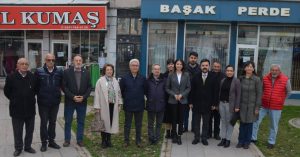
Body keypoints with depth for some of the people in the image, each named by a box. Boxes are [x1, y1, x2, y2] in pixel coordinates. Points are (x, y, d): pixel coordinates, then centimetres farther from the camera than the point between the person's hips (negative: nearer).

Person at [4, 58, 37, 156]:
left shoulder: (32, 77, -2)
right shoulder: (11, 77, -8)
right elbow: (7, 91, 2)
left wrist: (31, 98, 9)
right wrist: (14, 100, 4)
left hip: (30, 109, 2)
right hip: (17, 109, -2)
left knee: (30, 130, 13)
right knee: (17, 131, 9)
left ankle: (28, 146, 30)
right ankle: (18, 148, 26)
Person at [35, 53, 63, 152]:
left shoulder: (59, 72, -2)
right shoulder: (39, 72, -8)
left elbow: (62, 85, 5)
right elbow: (35, 86, -2)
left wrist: (58, 93, -2)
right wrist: (40, 95, -2)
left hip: (55, 102, 2)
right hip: (43, 102, -2)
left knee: (53, 122, 14)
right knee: (44, 122, 8)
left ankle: (51, 141, 27)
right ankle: (44, 142, 21)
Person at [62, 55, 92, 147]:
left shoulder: (86, 73, 3)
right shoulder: (67, 72, -3)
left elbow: (89, 87, 3)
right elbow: (64, 87, -6)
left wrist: (84, 97, -10)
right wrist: (73, 97, -14)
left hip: (82, 101, 2)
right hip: (69, 101, -1)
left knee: (81, 122, 9)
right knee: (68, 122, 7)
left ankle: (80, 140, 20)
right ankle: (67, 140, 20)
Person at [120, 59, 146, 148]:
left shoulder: (142, 78, -1)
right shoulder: (125, 78, -3)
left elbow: (145, 90, 7)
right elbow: (121, 90, 3)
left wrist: (141, 98, 4)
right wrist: (125, 98, 5)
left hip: (139, 105, 1)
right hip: (128, 105, -1)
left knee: (138, 124, 11)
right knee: (127, 124, 10)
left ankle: (138, 141, 23)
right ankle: (126, 140, 22)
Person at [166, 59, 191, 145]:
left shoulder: (186, 75, 3)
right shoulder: (171, 75, 1)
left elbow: (188, 87, 3)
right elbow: (167, 88, 2)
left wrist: (181, 95, -10)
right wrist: (174, 95, -10)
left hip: (183, 100, 0)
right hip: (173, 100, 0)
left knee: (181, 118, 3)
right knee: (174, 118, 5)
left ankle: (179, 136, 13)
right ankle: (174, 135, 17)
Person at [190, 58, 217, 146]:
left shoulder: (212, 77, -2)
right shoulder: (196, 77, 1)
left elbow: (215, 92, -1)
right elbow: (192, 90, 1)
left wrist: (214, 103, -4)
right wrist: (191, 102, -2)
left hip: (207, 104, -1)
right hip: (196, 103, 1)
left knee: (206, 122, 8)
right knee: (196, 121, 8)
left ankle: (204, 138, 19)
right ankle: (196, 137, 19)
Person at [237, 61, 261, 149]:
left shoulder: (256, 80, -8)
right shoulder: (241, 78, 2)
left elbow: (259, 94, -6)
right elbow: (238, 92, 7)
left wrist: (257, 108, -8)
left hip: (251, 105, -2)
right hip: (242, 105, 2)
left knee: (249, 124, 7)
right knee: (242, 124, 7)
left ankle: (247, 142, 21)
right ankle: (241, 141, 20)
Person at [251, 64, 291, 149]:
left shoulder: (285, 80, -7)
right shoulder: (265, 78, -1)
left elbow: (288, 91, 9)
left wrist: (281, 100, 11)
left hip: (276, 108, -2)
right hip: (263, 105, 2)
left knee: (274, 126, 9)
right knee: (256, 121, 3)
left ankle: (271, 142, 25)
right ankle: (253, 138, 18)